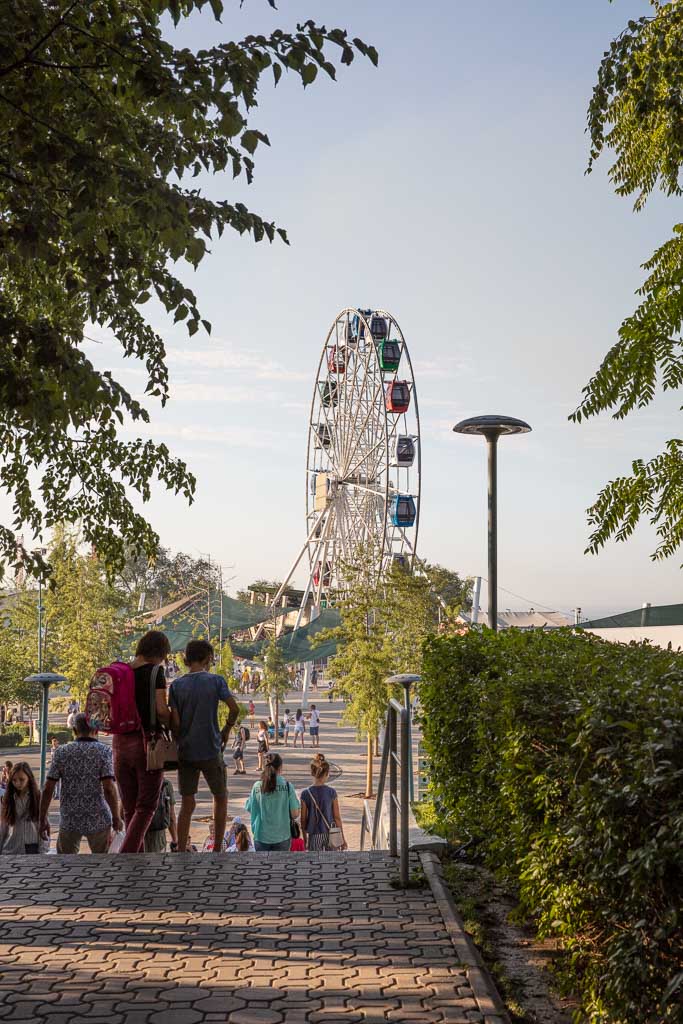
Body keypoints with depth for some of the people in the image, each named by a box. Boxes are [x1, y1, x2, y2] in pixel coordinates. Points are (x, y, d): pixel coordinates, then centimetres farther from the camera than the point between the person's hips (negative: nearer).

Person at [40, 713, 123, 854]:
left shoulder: (61, 752, 1)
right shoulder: (104, 751, -6)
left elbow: (47, 789, -2)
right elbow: (109, 788, -15)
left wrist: (43, 819, 7)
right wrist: (116, 818, -5)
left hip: (69, 820, 1)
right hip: (99, 819, -1)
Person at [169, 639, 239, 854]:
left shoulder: (176, 685, 0)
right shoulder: (216, 681, -5)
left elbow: (175, 722, -4)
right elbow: (234, 709, -12)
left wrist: (180, 741, 11)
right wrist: (226, 730, 5)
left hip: (185, 753, 2)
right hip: (211, 751, -2)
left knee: (187, 803, 7)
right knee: (220, 797, 15)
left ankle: (181, 851, 3)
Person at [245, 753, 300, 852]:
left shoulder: (257, 787, -7)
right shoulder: (287, 786, -10)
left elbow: (250, 809, 1)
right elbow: (295, 814, -9)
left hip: (261, 836, 1)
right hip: (282, 836, -1)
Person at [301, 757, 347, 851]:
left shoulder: (306, 794, -8)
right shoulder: (332, 792, -9)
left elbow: (303, 820, -2)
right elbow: (337, 817, -4)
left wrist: (305, 840, 10)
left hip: (314, 836, 0)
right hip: (331, 834, 0)